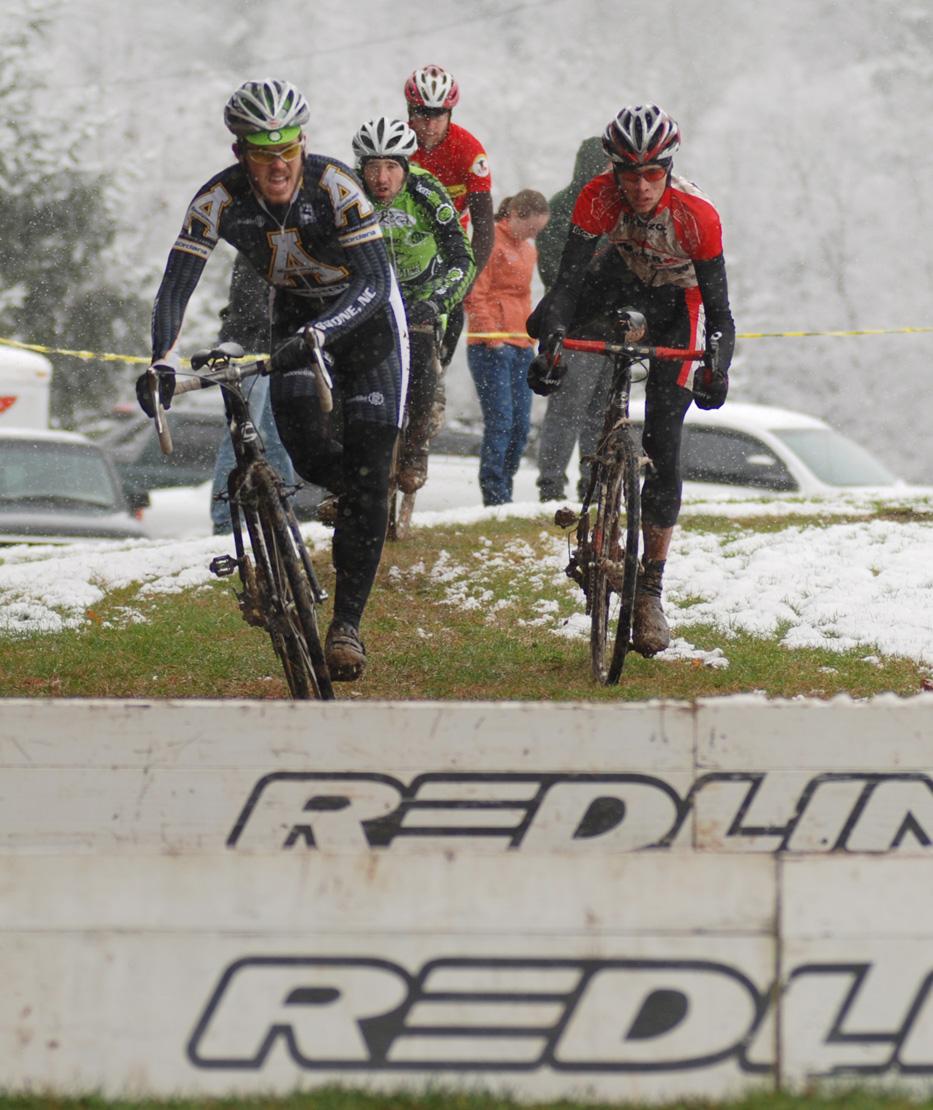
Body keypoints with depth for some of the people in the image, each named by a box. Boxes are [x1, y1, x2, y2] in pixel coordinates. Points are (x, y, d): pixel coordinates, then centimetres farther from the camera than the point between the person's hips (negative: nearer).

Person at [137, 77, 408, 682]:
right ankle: (358, 502, 19)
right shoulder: (220, 199, -22)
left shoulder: (335, 185, -31)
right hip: (295, 310, 3)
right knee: (307, 449, -18)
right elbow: (176, 286, -25)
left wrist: (315, 336, -51)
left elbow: (374, 280, -36)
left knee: (367, 471, -11)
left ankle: (348, 621, -5)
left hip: (365, 310, -3)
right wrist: (162, 362, -42)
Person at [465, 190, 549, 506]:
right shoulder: (490, 242, -6)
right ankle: (494, 496, -10)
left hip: (520, 348, 8)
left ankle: (503, 490, 13)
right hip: (491, 347, -8)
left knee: (520, 425, 5)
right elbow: (475, 294, -10)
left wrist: (529, 333, 17)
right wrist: (491, 335, -15)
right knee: (500, 421, -11)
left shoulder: (527, 250, 20)